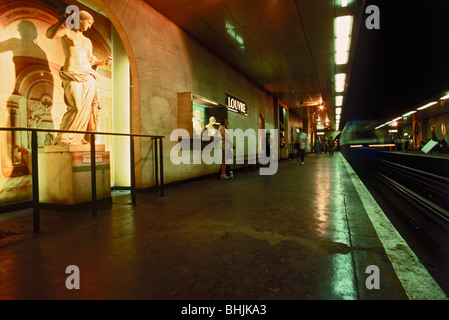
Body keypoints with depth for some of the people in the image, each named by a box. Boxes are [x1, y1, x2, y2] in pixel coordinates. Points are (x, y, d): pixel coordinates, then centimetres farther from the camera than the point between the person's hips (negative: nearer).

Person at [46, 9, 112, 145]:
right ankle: (63, 139, -9)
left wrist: (103, 62, 8)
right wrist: (62, 21, -9)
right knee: (76, 107, -18)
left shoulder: (87, 41, 26)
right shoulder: (66, 32, 7)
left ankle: (81, 139, 4)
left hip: (89, 77, 7)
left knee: (87, 108, -2)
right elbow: (50, 34, -12)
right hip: (73, 76, -6)